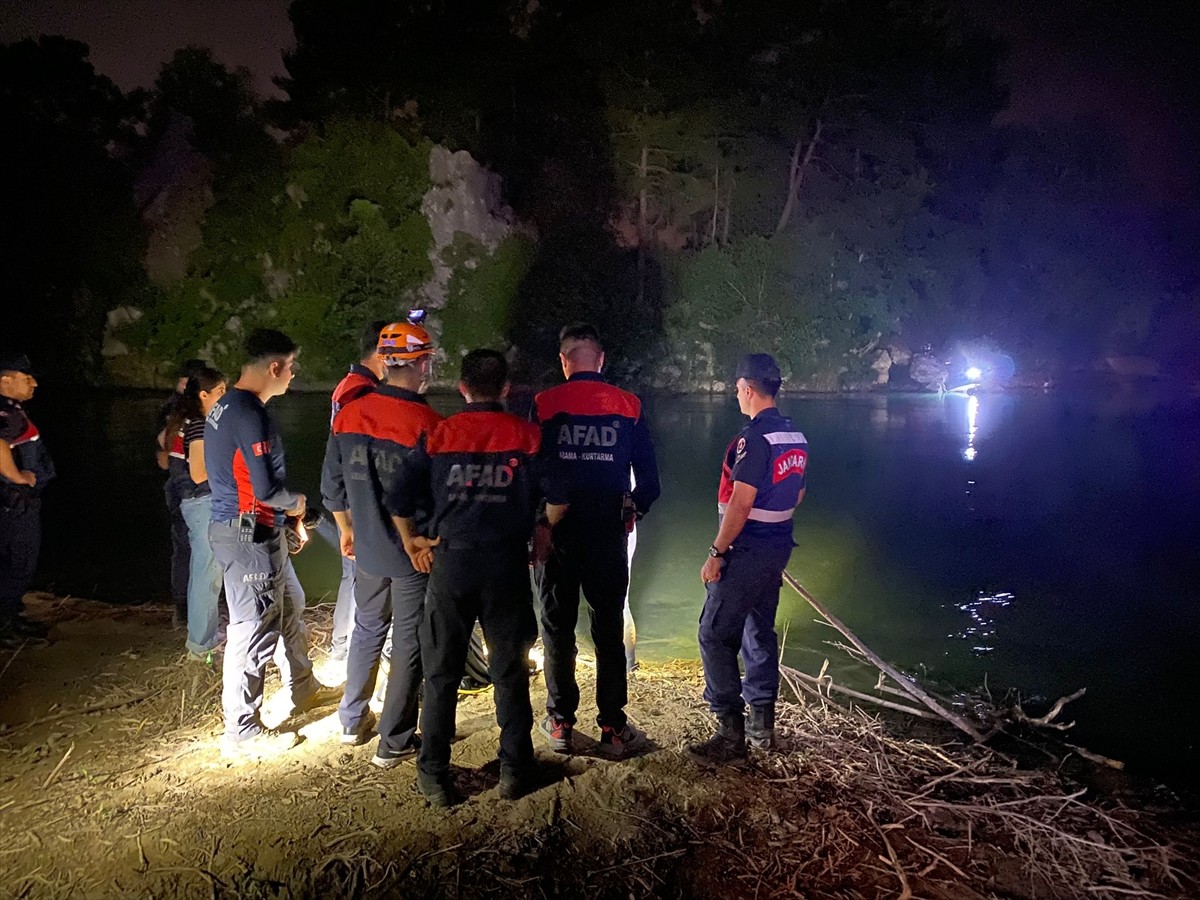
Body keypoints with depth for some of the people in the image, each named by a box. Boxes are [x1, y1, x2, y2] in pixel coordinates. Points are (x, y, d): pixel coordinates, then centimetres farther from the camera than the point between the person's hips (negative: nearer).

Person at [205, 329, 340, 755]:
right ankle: (242, 729, 14)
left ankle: (303, 688, 40)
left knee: (286, 610, 23)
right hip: (249, 537, -10)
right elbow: (266, 489, -25)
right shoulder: (250, 415, -22)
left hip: (233, 525, 10)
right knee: (252, 630, 1)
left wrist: (289, 513, 14)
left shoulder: (225, 406, 9)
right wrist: (295, 502, -3)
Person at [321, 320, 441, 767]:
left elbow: (332, 486, 4)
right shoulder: (427, 424, -20)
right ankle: (394, 743, 17)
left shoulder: (349, 414, -4)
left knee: (367, 629, 24)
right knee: (409, 643, 8)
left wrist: (347, 529, 20)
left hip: (368, 549, 5)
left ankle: (353, 721, 37)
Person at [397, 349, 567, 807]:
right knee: (510, 670, 14)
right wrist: (541, 534, 12)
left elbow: (402, 497, -3)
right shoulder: (527, 435, -1)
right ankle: (514, 770, 20)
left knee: (441, 673, 12)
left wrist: (412, 539, 12)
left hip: (450, 564, 0)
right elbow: (558, 498, -5)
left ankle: (434, 777, 18)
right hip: (507, 565, 0)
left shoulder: (438, 435, 0)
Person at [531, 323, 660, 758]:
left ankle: (560, 723, 18)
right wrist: (634, 510, 19)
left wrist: (536, 522, 4)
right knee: (609, 629, 9)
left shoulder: (544, 405, -5)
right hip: (609, 533, 1)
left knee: (557, 628, 12)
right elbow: (649, 479, 2)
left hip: (555, 531, -1)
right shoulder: (628, 405, 0)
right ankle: (613, 728, 13)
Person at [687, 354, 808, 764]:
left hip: (747, 551, -9)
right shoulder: (795, 436, 8)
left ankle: (731, 732, -2)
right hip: (778, 546, 9)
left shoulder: (754, 437, -20)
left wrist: (717, 552, -17)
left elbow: (741, 503, -23)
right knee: (759, 631, 17)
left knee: (715, 635, -3)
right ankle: (762, 724, 24)